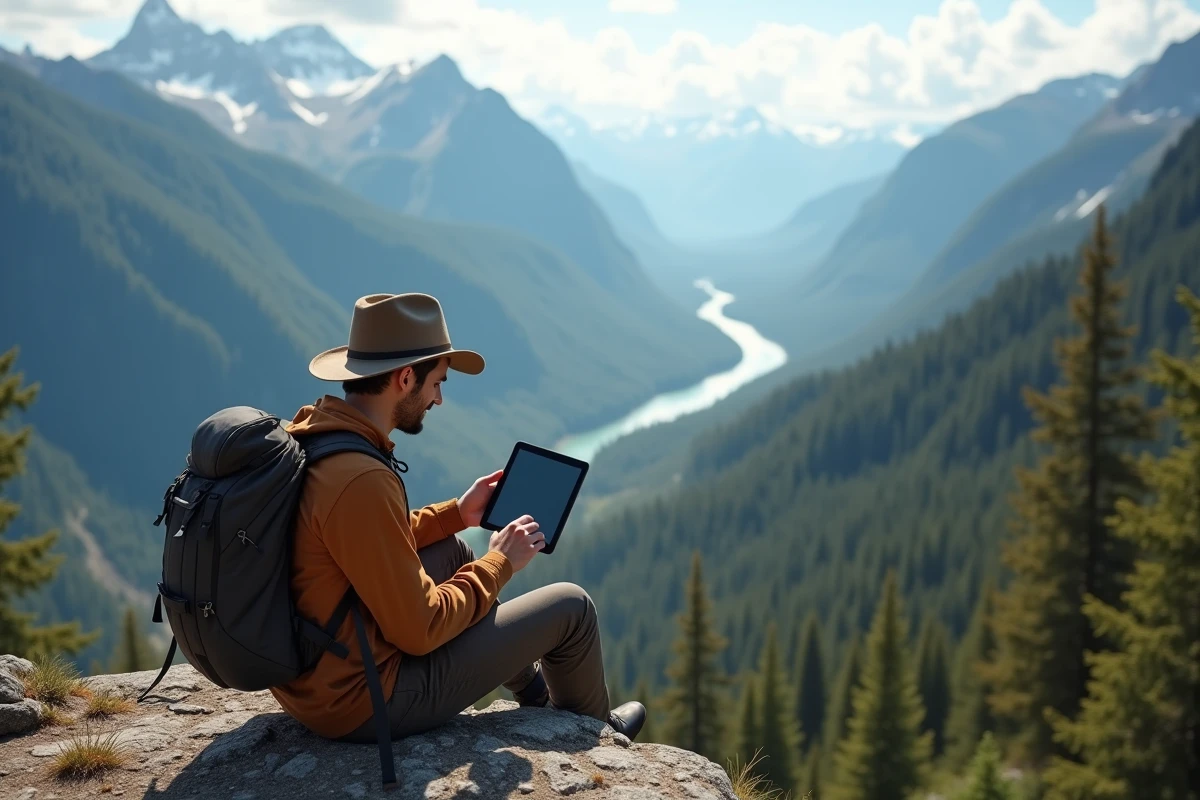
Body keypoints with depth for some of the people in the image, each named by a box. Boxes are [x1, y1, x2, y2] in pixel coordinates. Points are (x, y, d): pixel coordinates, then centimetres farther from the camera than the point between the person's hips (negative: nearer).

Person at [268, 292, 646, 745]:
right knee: (571, 607, 4)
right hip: (360, 704, -9)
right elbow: (421, 631, -24)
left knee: (453, 552, 26)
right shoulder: (361, 481, -30)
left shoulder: (303, 434, -2)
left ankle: (537, 695, 42)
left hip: (303, 674, 9)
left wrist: (455, 514, 14)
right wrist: (500, 563, -9)